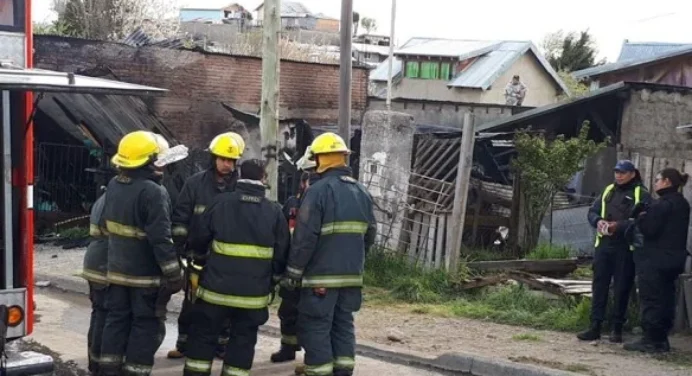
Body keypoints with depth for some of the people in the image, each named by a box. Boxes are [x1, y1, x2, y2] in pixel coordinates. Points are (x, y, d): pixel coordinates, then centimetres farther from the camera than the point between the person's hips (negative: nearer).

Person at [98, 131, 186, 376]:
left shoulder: (113, 185, 4)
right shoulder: (153, 192, -21)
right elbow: (161, 239, -23)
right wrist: (173, 274, -18)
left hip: (117, 271, 7)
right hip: (146, 275, -7)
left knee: (116, 321, 14)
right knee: (146, 327, 2)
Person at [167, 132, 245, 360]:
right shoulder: (195, 183, -5)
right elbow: (180, 217, -3)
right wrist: (180, 247, -9)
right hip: (198, 256, -1)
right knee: (191, 302, 7)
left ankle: (222, 344, 25)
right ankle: (184, 343, 21)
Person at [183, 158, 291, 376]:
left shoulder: (220, 203, -5)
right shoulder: (274, 211, -4)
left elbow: (198, 241, 2)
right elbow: (282, 254, -2)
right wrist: (273, 278, 15)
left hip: (217, 287, 0)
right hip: (254, 292, 0)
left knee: (203, 336, 14)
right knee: (243, 341, 10)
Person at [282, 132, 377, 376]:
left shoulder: (319, 191, -13)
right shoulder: (362, 193, 10)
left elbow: (304, 237, -15)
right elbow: (369, 235, 16)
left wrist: (293, 272, -8)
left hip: (321, 276, -7)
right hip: (352, 275, 7)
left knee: (316, 329, 0)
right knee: (343, 326, 14)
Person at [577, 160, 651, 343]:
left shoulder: (642, 194, -3)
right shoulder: (608, 190, 14)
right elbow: (592, 211, 16)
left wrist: (619, 226, -22)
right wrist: (598, 221, -7)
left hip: (626, 249, -5)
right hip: (603, 245, 5)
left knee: (622, 288, 2)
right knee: (599, 285, 4)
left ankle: (617, 328, 12)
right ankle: (595, 327, 9)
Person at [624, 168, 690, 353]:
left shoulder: (662, 204, -16)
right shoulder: (682, 204, 14)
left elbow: (649, 229, -20)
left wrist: (640, 218, -1)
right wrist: (645, 218, 13)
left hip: (655, 260, -9)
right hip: (674, 259, 9)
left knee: (651, 300, -4)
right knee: (666, 300, 12)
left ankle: (650, 340, -3)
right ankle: (661, 340, 16)